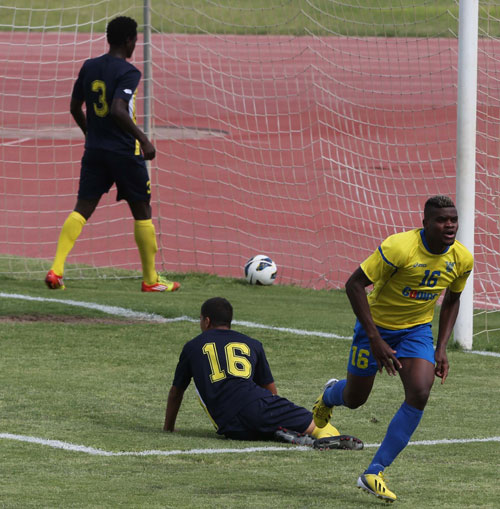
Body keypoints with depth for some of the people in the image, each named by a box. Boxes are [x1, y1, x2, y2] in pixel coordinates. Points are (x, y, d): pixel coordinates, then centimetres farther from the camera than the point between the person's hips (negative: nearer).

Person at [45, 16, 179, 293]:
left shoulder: (89, 67, 7)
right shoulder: (128, 72, -14)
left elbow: (75, 108, 15)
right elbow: (118, 110, -26)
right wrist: (143, 139, -18)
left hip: (94, 150, 6)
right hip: (124, 152, -6)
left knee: (82, 208, 3)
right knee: (142, 211, 8)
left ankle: (56, 269, -13)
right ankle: (151, 279, 15)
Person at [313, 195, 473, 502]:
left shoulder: (462, 259, -12)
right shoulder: (400, 248, -30)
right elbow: (354, 284, -25)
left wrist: (441, 348, -1)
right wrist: (376, 340, -26)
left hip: (417, 329, 3)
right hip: (377, 324, -3)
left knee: (419, 394, -20)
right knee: (355, 399, 11)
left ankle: (374, 474, -12)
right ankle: (330, 395, 53)